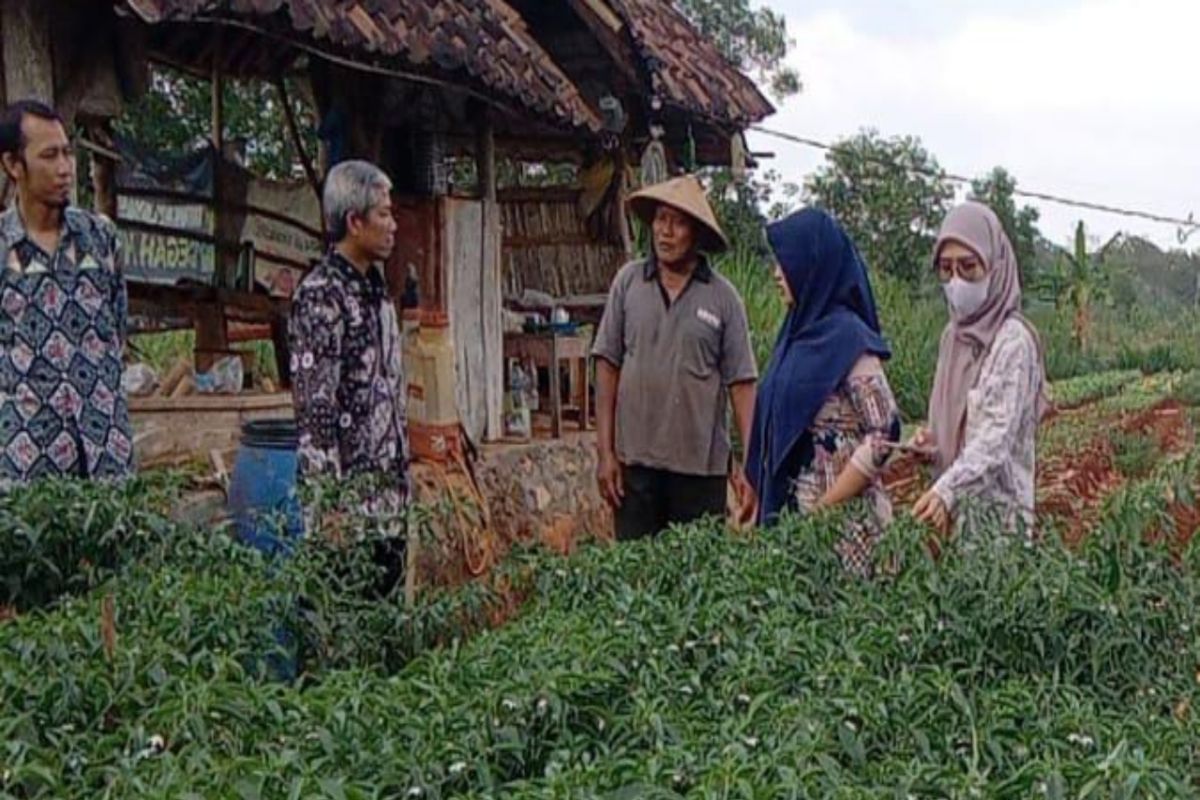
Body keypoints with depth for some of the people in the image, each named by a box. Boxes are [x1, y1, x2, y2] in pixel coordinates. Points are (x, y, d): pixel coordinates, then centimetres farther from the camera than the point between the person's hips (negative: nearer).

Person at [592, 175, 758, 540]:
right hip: (635, 458, 1)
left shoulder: (723, 297, -1)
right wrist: (605, 451, 0)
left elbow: (741, 383, 0)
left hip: (702, 464, -1)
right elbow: (607, 365, 4)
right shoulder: (628, 282, 3)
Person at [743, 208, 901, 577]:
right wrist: (759, 493, 10)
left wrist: (824, 509, -16)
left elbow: (884, 434, -16)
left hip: (842, 520, -8)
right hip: (788, 509, 8)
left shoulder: (847, 338, -12)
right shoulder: (801, 331, 12)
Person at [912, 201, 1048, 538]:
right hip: (953, 504, 6)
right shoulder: (954, 335, 8)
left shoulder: (1013, 342, -13)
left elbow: (997, 437, -22)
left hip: (995, 508, -6)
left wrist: (946, 491, -35)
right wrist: (931, 443, -3)